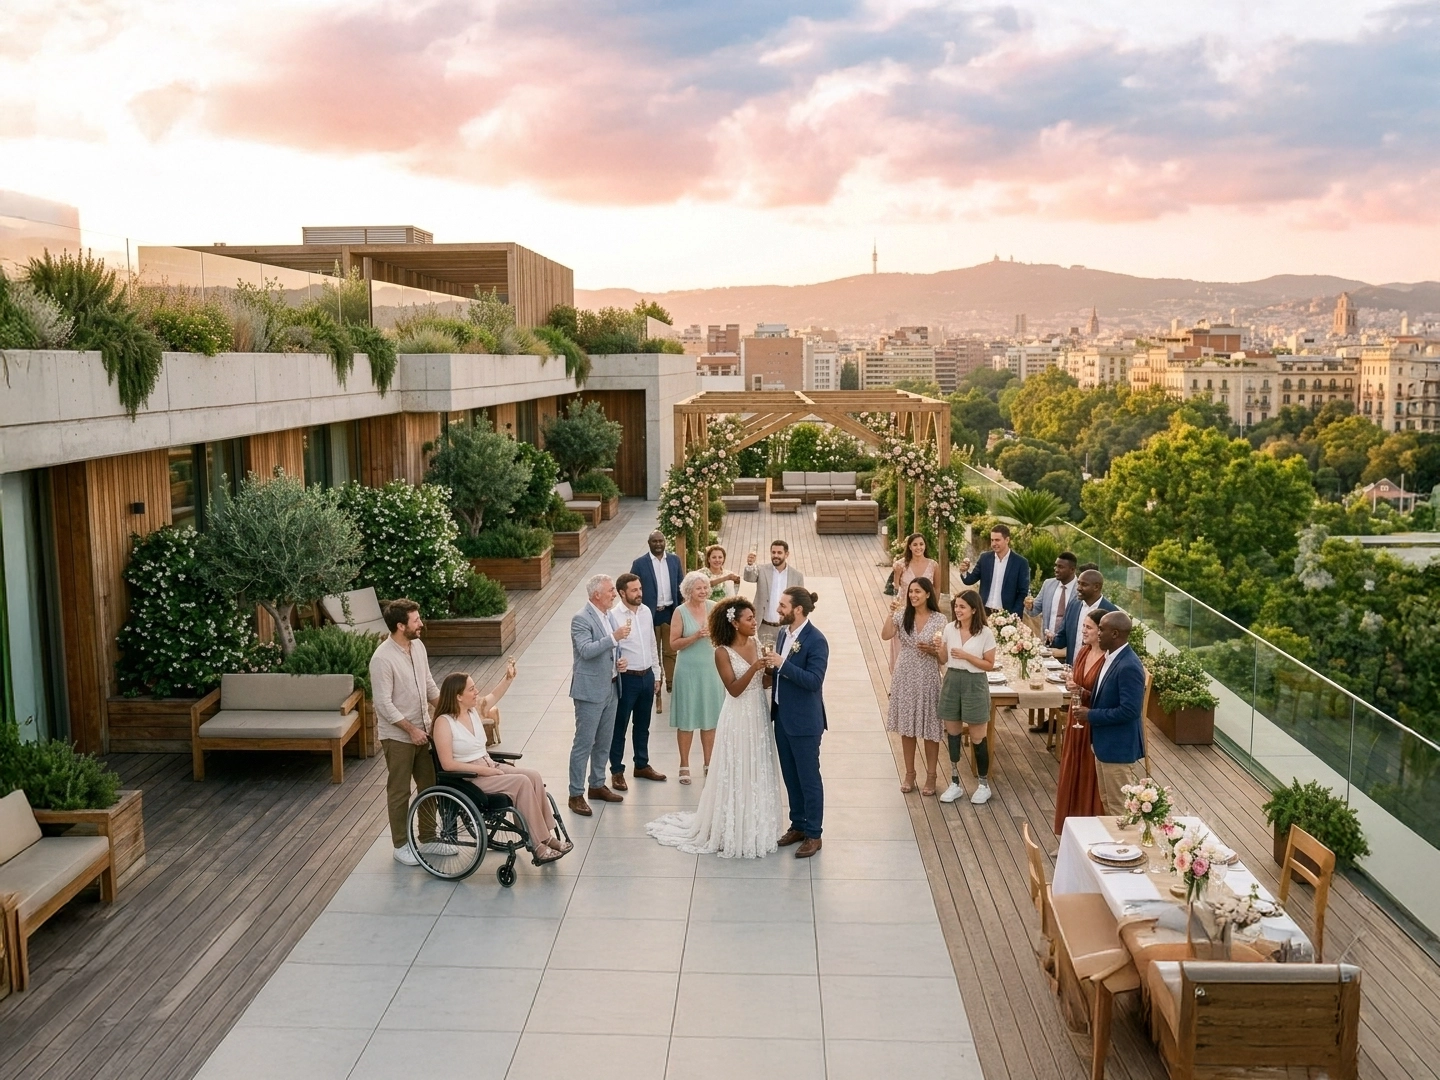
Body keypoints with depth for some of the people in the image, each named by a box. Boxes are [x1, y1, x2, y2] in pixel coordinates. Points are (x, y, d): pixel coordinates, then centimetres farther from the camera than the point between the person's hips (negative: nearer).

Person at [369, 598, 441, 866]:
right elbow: (383, 705, -22)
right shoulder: (382, 658, -23)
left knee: (429, 785, 16)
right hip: (398, 735, -7)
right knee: (399, 792, 6)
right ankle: (400, 845, 20)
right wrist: (411, 730, -19)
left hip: (423, 730, 7)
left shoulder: (418, 646, 1)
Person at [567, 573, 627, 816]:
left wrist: (620, 660, 4)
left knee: (604, 742, 17)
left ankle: (597, 785, 30)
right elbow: (586, 650, -26)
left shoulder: (608, 616, 12)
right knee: (583, 744, -3)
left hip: (610, 688, 9)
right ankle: (576, 794, 3)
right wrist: (614, 637, -29)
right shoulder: (581, 619, -15)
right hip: (590, 690, -9)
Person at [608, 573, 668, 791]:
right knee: (620, 726, 6)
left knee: (643, 724, 19)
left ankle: (642, 765, 33)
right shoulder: (613, 615, -15)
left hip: (647, 675, 6)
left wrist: (656, 674, 14)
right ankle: (617, 771, 17)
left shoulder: (646, 611, 4)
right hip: (626, 677, -6)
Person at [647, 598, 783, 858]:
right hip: (739, 719, -6)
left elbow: (763, 682, 5)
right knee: (737, 775, 4)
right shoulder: (723, 653, -14)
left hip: (759, 715, 6)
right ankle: (734, 831, 19)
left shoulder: (755, 645, 4)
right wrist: (753, 668, -31)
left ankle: (756, 827, 30)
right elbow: (734, 689, -19)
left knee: (758, 773, 15)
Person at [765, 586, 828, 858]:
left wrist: (782, 664, -29)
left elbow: (814, 680, -25)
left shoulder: (816, 640, -18)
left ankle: (813, 834, 15)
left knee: (808, 777, 4)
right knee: (790, 776, 17)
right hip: (782, 716, 8)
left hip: (804, 720, -8)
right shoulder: (783, 634, 6)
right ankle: (798, 825, 31)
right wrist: (771, 668, -2)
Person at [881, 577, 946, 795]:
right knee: (907, 727, 11)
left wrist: (932, 650, -21)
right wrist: (892, 611, -19)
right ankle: (909, 773, 24)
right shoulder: (902, 615, 0)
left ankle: (931, 776, 17)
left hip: (928, 677, -2)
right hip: (905, 677, 2)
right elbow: (885, 636, -15)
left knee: (930, 729, 5)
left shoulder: (939, 619, -5)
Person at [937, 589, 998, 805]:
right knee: (952, 734, 10)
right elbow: (943, 660, 7)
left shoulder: (985, 633, -11)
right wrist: (938, 649, -13)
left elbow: (989, 665, -8)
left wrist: (966, 656, -18)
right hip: (952, 682, 4)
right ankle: (955, 783, 22)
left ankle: (983, 784, 20)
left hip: (975, 685, -4)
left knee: (978, 738, 4)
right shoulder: (950, 629, 1)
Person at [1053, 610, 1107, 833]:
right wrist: (1071, 684, -7)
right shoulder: (1083, 652, 5)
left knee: (1091, 778, 3)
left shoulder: (1108, 660, -19)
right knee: (1073, 774, 16)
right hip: (1077, 721, 8)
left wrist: (1082, 692, -26)